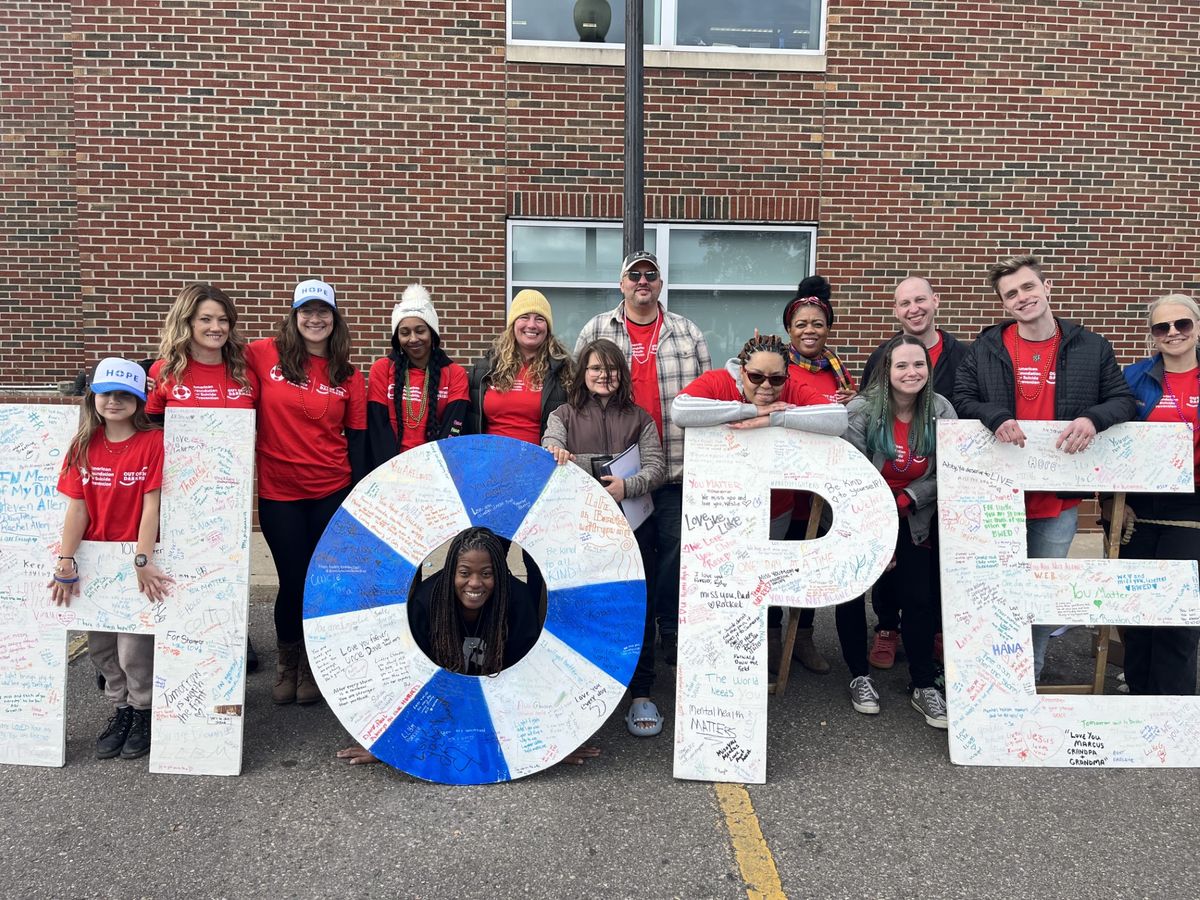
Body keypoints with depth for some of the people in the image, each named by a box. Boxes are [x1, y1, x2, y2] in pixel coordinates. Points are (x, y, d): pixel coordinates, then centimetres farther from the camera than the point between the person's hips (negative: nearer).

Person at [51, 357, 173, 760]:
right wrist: (66, 562, -9)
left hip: (137, 557, -5)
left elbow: (151, 505, -15)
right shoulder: (84, 444, 2)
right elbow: (77, 507, -2)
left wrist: (142, 561, -19)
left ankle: (144, 712, 24)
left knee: (133, 649, 0)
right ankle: (121, 708, 34)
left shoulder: (153, 441, -11)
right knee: (100, 645, 14)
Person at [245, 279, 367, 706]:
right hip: (279, 492, -1)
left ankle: (311, 665, 31)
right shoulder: (263, 355, -3)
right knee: (293, 579, 6)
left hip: (332, 491, 1)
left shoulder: (348, 375, 3)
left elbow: (357, 439, 4)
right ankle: (287, 662, 32)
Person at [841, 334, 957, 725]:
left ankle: (923, 685, 13)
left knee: (920, 597, -2)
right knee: (850, 593, 1)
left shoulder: (941, 412, -8)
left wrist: (906, 499, -18)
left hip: (913, 522, 2)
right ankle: (859, 676, 19)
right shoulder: (861, 410, -17)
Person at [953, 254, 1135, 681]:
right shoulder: (984, 349, -1)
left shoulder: (1091, 347, 2)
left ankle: (1030, 676, 33)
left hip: (1060, 498, 1)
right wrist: (996, 418, -19)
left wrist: (1092, 418, -16)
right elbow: (961, 400, 0)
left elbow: (1123, 400, 5)